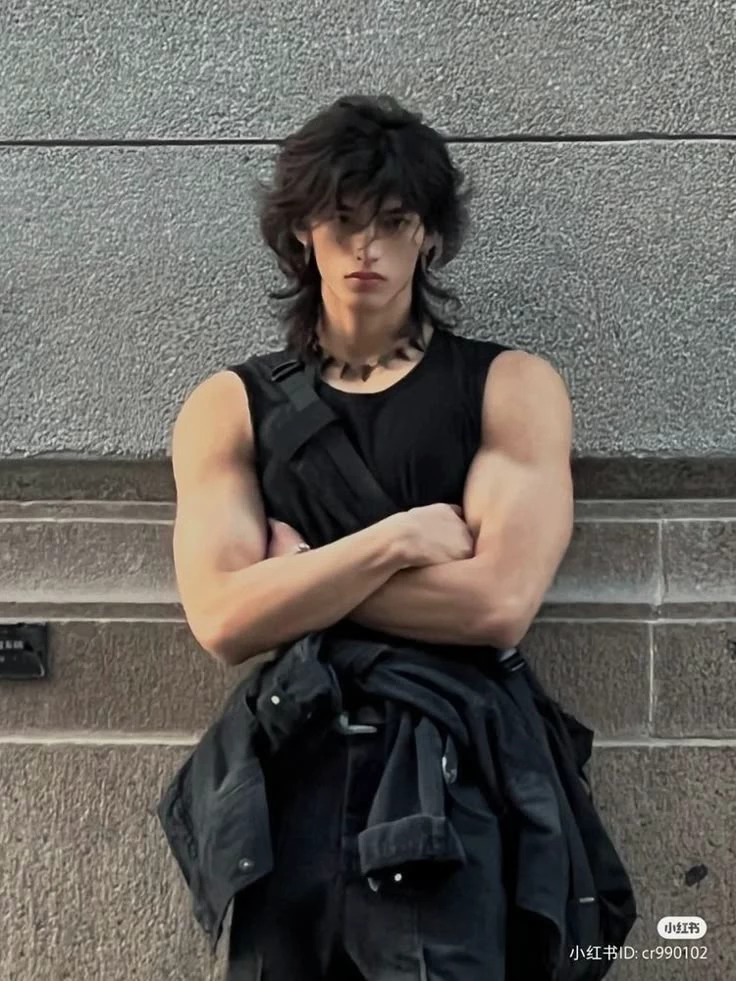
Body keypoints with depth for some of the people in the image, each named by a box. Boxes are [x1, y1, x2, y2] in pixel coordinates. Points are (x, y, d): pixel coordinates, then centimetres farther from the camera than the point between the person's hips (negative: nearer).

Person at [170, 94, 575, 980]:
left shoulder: (511, 386, 1)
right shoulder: (229, 406, 5)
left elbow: (500, 603, -13)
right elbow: (225, 621, -8)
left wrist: (298, 572, -5)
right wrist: (401, 539, -12)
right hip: (287, 780, 2)